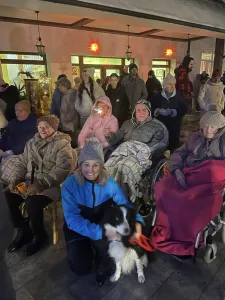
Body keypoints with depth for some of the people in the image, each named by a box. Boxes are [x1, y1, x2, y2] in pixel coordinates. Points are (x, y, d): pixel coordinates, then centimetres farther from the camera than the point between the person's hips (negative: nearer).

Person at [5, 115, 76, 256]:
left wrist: (40, 184, -25)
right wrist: (15, 180, -4)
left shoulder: (62, 144, -8)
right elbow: (21, 163, 15)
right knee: (7, 198, -12)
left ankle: (39, 235, 2)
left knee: (32, 204, -29)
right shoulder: (32, 143, 14)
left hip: (50, 186, -6)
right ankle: (23, 230, 11)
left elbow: (62, 169, -19)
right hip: (29, 182, 7)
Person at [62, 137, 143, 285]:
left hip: (102, 224, 1)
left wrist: (137, 221, -27)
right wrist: (103, 232, -37)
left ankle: (105, 267, 1)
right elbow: (72, 220, -27)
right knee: (81, 268, -10)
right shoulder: (70, 184, -24)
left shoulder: (109, 182, -17)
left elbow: (124, 204, -7)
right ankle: (84, 247, 23)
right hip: (78, 228, 0)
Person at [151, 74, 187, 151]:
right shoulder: (158, 96, 7)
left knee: (173, 144, 3)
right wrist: (158, 111, -15)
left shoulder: (179, 96, 5)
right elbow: (151, 108, 5)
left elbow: (184, 110, -2)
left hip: (174, 127, 0)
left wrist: (173, 112, -17)